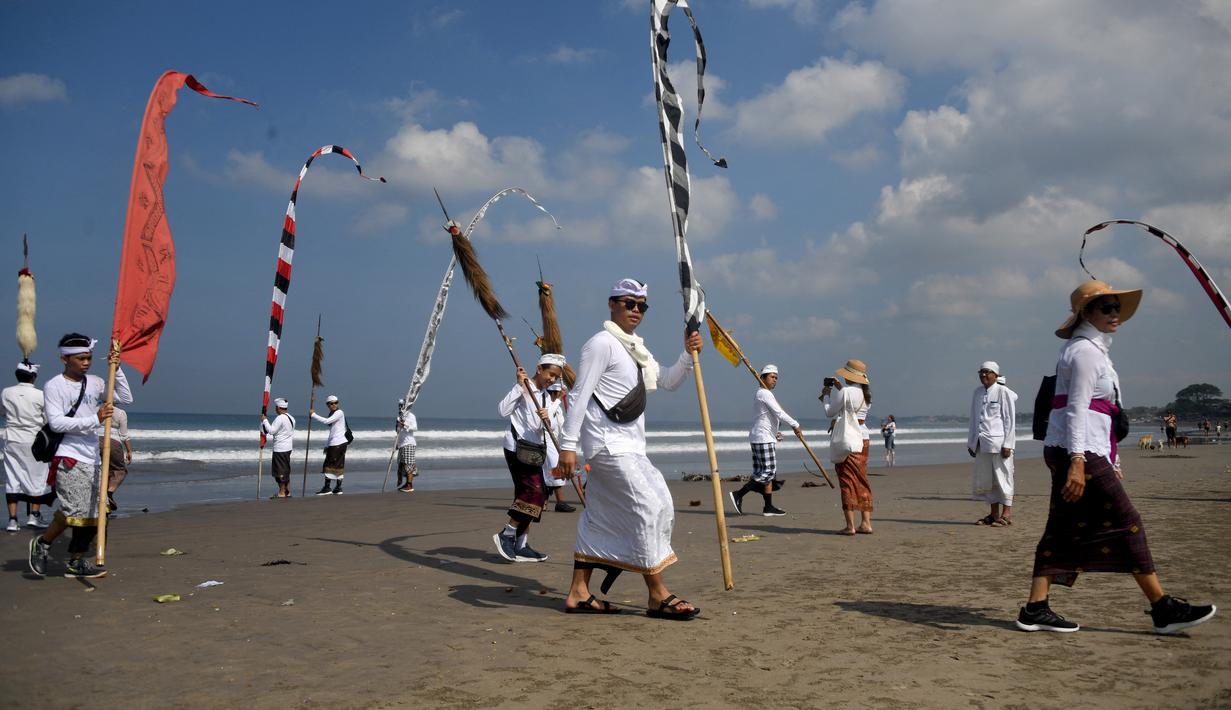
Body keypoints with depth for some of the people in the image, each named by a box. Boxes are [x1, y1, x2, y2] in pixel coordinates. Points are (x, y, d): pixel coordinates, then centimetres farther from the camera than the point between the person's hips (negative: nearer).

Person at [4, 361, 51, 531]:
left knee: (12, 478, 5)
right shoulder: (40, 395, -10)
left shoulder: (6, 393, -2)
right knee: (37, 477, 9)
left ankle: (12, 519, 4)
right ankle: (33, 515, 8)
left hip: (12, 441, 3)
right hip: (33, 441, -3)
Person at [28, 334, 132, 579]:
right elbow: (56, 422, -14)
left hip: (93, 459, 6)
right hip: (68, 457, -6)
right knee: (76, 510, -17)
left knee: (94, 514, 5)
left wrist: (116, 370, 4)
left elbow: (125, 398, 12)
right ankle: (42, 543, 8)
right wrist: (95, 419, -20)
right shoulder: (54, 386, -4)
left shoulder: (95, 383, 13)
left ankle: (76, 562, 16)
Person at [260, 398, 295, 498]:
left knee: (280, 471, -3)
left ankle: (281, 493, 0)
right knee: (286, 470, 14)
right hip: (288, 447, 9)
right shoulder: (291, 418, 13)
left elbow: (271, 431, -18)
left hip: (280, 449, -9)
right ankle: (288, 491, 18)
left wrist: (264, 420, -8)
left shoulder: (280, 418, -17)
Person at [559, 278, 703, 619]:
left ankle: (578, 593, 16)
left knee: (602, 516, 10)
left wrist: (688, 355, 5)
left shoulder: (636, 349, 20)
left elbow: (668, 381, 23)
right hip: (608, 442, -10)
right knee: (648, 507, -12)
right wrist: (568, 444, -21)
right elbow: (579, 395, -15)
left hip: (626, 444, 10)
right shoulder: (602, 343, -9)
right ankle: (657, 596, -6)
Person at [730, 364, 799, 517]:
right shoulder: (764, 393, -12)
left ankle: (769, 507, 9)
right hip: (763, 438, -11)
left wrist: (774, 433, 23)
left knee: (770, 472, 9)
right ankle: (739, 494, -13)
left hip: (765, 438, 11)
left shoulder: (762, 394, 21)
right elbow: (779, 413, -18)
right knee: (767, 472, -12)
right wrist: (795, 425, -16)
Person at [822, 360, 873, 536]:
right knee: (861, 481, 12)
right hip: (863, 439, 7)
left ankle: (850, 525, -3)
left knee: (847, 481, -3)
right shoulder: (866, 393, 8)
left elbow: (829, 412, -6)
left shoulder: (846, 392, -14)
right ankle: (865, 523, 11)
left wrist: (825, 395, 9)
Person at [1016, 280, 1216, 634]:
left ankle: (1035, 609, 5)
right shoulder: (1084, 350, -9)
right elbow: (1077, 408, -19)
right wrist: (1078, 462, -26)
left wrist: (1112, 461, 25)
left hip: (1075, 453, 10)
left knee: (1063, 530, 6)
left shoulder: (1094, 350, 22)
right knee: (1126, 523, -5)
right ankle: (1163, 608, 3)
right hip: (1077, 452, -10)